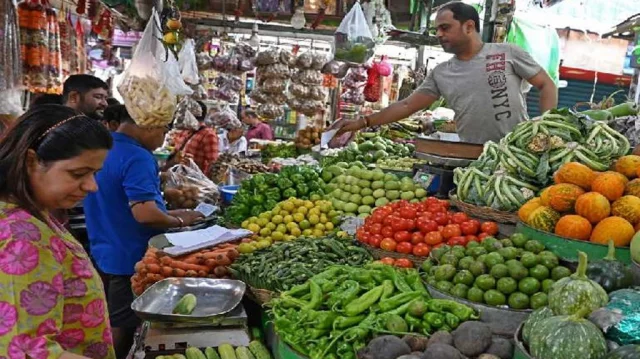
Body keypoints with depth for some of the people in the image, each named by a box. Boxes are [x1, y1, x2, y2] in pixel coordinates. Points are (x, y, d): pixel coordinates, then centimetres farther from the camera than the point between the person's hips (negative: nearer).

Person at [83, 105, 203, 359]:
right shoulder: (137, 158, -23)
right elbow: (145, 213, -31)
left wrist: (168, 213, 14)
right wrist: (179, 220, -14)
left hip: (104, 254, 9)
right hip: (129, 259, -9)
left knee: (110, 324, 22)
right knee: (123, 328, 7)